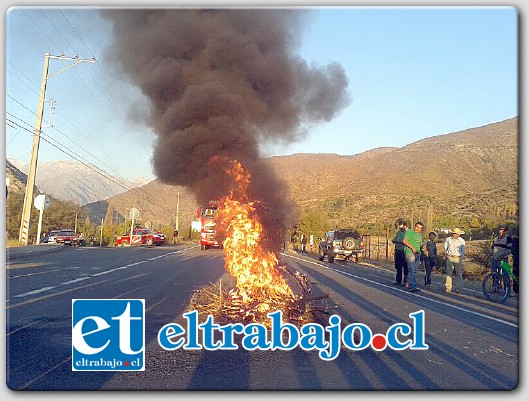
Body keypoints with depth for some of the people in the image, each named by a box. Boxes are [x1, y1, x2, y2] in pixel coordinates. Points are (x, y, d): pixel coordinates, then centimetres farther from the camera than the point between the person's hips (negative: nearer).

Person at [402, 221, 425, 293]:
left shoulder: (420, 235, 22)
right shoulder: (409, 232, -3)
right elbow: (404, 241, -14)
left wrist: (422, 247, 5)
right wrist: (412, 247, -19)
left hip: (417, 254, 8)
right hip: (410, 253, -8)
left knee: (414, 271, 7)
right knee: (412, 270, -13)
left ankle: (409, 285, 13)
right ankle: (412, 287, -15)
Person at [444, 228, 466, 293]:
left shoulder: (462, 240, 4)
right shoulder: (448, 239, 6)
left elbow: (463, 250, 12)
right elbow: (445, 248, 18)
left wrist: (461, 256, 1)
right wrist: (447, 254, 9)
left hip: (458, 258, -1)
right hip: (450, 258, 1)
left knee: (459, 274, 0)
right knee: (449, 273, 1)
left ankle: (458, 288, 6)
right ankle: (448, 288, 5)